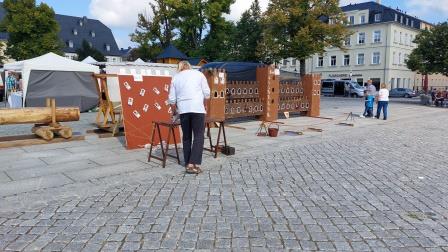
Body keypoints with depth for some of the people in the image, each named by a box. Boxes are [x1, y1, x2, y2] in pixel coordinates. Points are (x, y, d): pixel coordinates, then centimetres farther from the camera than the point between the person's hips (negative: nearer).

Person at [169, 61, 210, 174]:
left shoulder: (175, 77, 14)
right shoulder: (198, 74, 10)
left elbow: (172, 99, 12)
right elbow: (206, 93, 5)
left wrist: (174, 110, 28)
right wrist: (205, 105, 20)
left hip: (183, 109, 3)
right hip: (197, 108, -2)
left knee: (186, 137, 12)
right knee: (198, 136, -1)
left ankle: (188, 164, 16)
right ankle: (193, 164, -11)